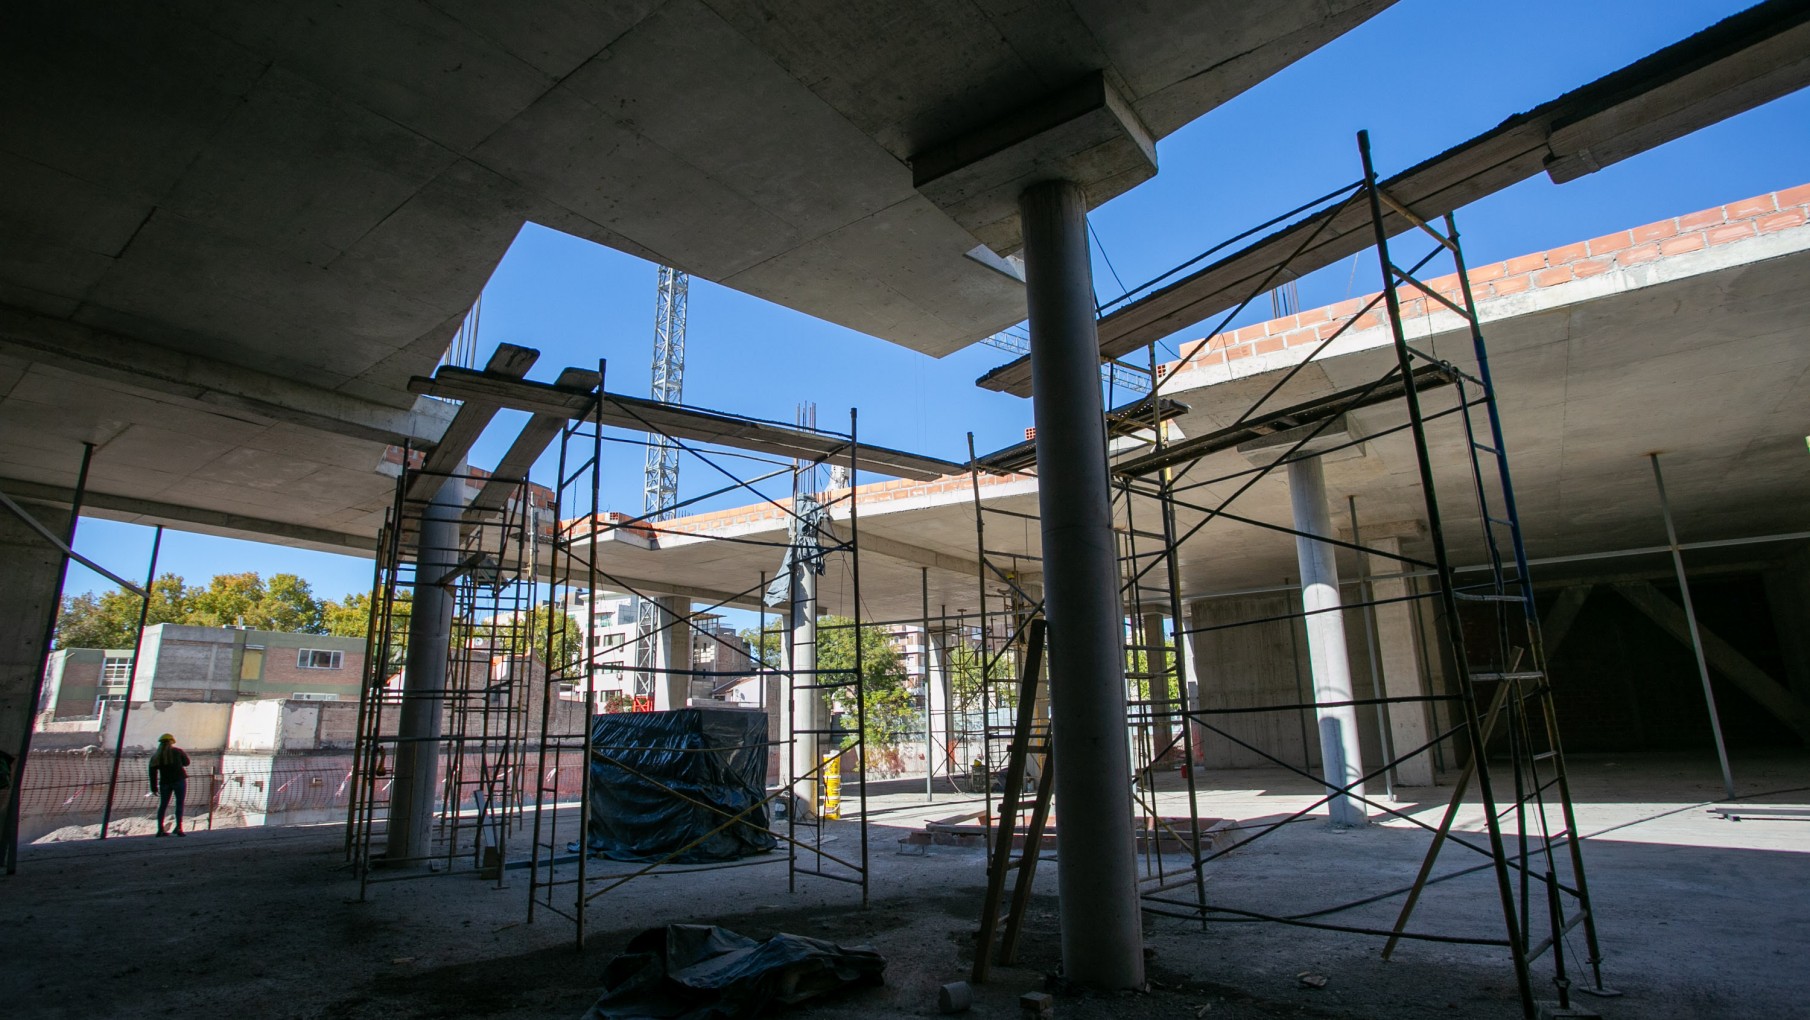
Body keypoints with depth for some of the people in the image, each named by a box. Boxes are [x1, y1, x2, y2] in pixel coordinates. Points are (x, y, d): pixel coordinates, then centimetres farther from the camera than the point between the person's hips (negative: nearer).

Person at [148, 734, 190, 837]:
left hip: (165, 783, 3)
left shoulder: (156, 756, 6)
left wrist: (154, 787, 8)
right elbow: (186, 762, 12)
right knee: (179, 804, -1)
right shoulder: (177, 751, 0)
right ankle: (178, 827, -13)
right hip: (179, 780, -3)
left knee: (163, 805, 14)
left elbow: (153, 773, 4)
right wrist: (184, 754, 28)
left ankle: (160, 829, 12)